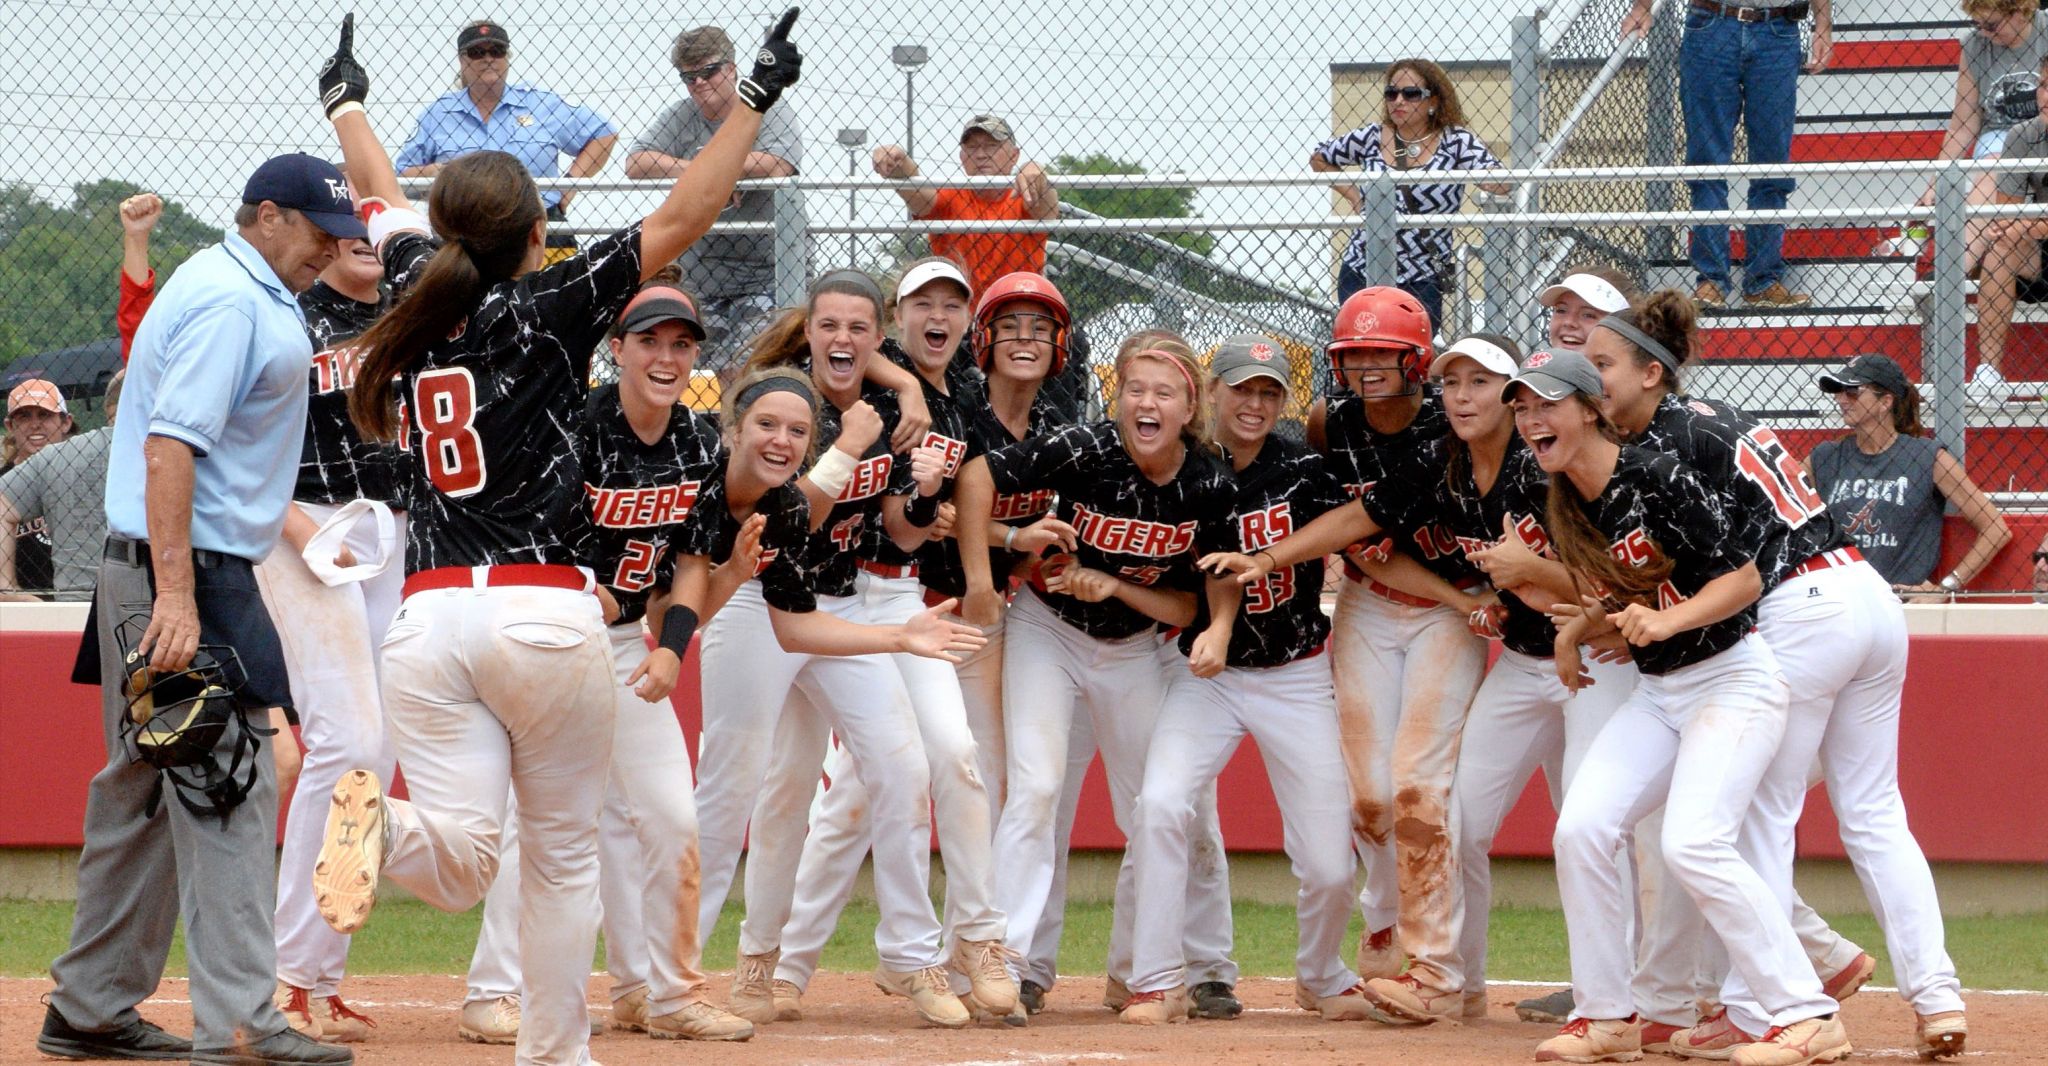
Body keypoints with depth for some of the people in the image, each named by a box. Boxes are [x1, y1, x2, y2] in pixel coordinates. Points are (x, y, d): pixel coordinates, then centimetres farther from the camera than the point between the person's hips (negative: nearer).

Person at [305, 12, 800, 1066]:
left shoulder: (421, 297, 9)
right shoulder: (550, 307, -4)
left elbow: (386, 203, 29)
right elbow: (682, 218, -4)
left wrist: (346, 103, 47)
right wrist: (755, 99, 2)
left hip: (428, 617, 4)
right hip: (547, 613, -3)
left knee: (458, 865, -5)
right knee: (563, 852, 13)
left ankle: (386, 819, -36)